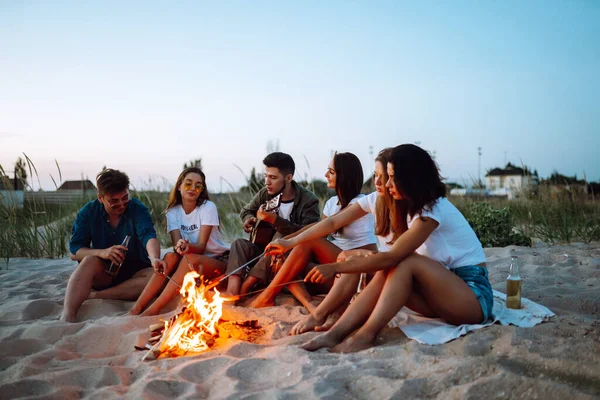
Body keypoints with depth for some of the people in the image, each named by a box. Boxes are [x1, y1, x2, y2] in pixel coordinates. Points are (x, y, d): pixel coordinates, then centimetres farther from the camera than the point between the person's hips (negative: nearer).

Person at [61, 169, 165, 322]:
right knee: (90, 261, -31)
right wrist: (102, 253, -29)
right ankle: (67, 317, -43)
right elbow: (74, 252, -9)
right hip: (103, 274, 1)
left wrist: (154, 259, -50)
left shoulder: (138, 209, -10)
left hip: (135, 273, 0)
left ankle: (93, 296, -27)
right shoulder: (88, 212, -5)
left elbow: (149, 236, -28)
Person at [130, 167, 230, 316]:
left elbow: (201, 246, -17)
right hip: (192, 263, 4)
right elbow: (176, 244, -14)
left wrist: (188, 247, -40)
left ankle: (153, 310, -34)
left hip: (219, 260, -3)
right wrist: (179, 247, -39)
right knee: (170, 256, -25)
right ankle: (136, 309, -30)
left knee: (190, 259, -32)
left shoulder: (208, 207, -11)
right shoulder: (173, 211, 0)